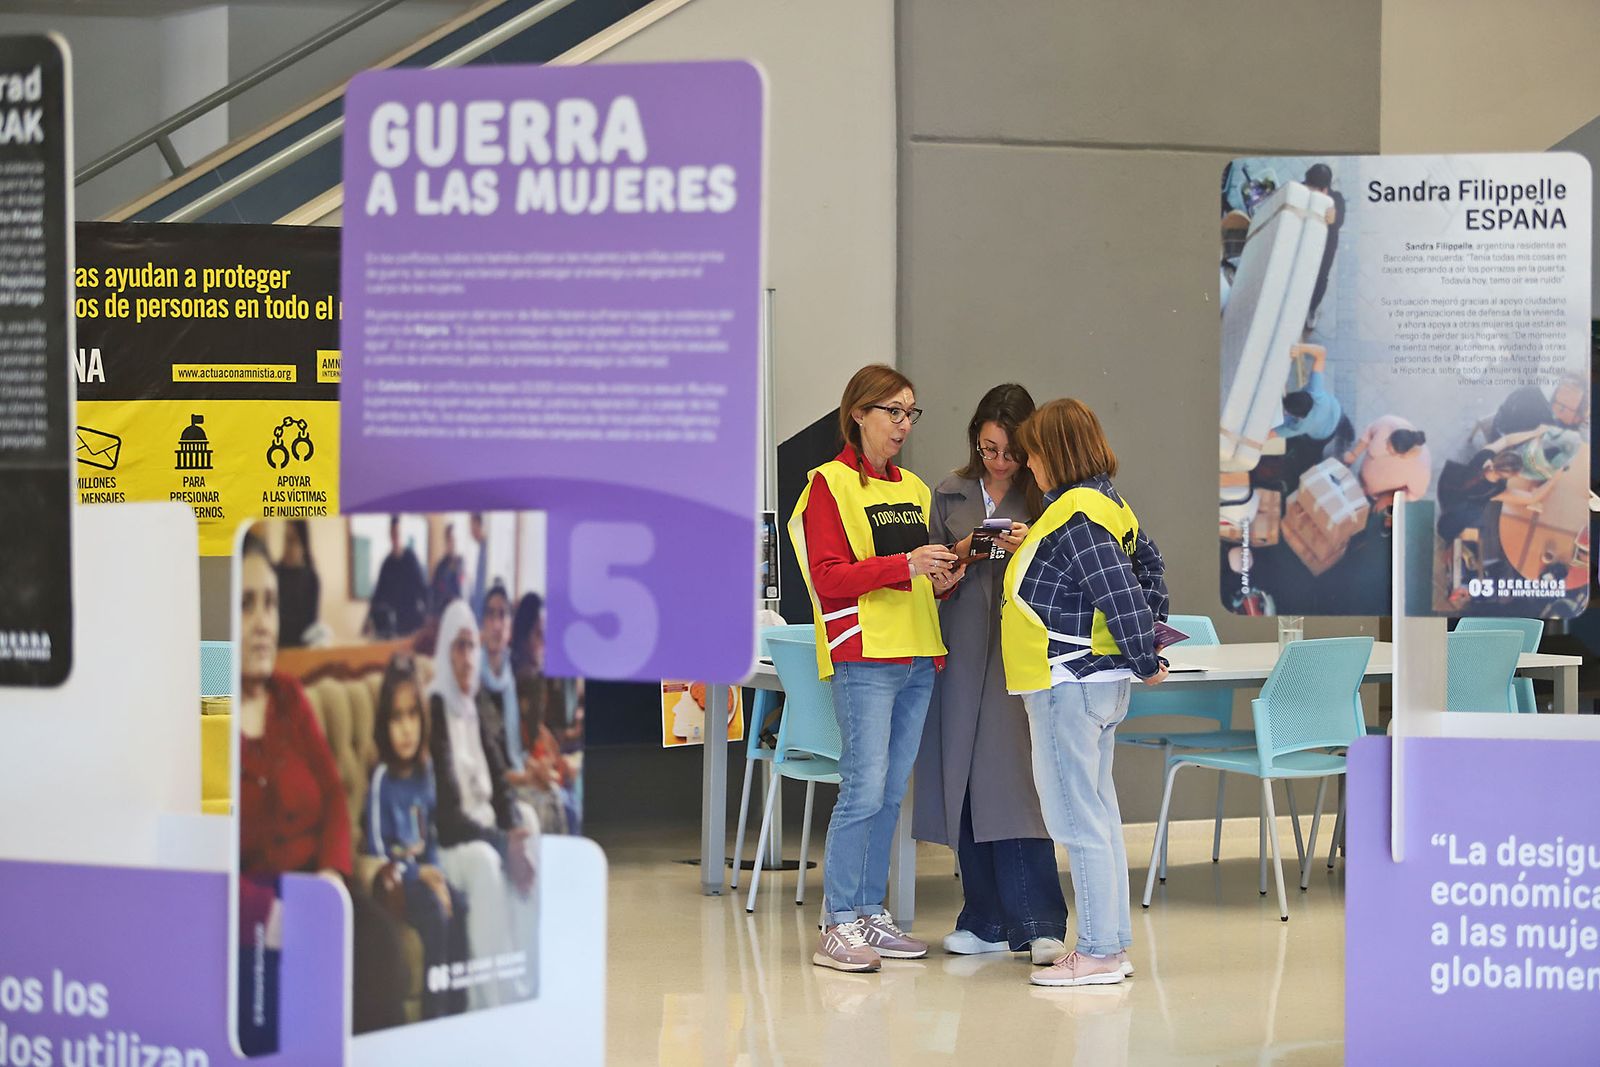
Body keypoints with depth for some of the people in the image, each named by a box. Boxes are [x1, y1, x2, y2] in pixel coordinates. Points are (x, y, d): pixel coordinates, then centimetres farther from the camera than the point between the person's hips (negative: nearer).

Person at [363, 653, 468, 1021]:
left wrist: (436, 875, -1)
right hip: (393, 879, -6)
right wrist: (420, 875, -17)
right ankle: (434, 1014, -23)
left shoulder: (425, 771, 8)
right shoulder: (382, 778, -12)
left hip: (423, 872, 6)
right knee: (434, 912, -28)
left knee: (458, 907, -19)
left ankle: (456, 1008, -14)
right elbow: (377, 848, -13)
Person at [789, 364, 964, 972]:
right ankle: (838, 927, -9)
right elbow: (829, 577, -12)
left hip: (917, 657, 7)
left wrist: (942, 579, 3)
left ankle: (870, 913, 14)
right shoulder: (830, 483, -3)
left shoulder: (913, 489, 19)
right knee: (865, 788, -12)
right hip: (863, 655, -7)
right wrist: (904, 566, -22)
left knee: (891, 792, 8)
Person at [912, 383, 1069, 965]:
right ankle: (988, 920, 14)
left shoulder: (1045, 498, 1)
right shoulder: (949, 495, 11)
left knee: (1013, 780, -12)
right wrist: (960, 555, -5)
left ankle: (1037, 922, -12)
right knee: (966, 780, 5)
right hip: (963, 650, 4)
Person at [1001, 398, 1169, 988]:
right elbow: (1148, 564, 22)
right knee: (1099, 812, 14)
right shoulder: (1109, 504, 12)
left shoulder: (1074, 517, -19)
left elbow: (1120, 592, -23)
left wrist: (1145, 662, -13)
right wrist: (1150, 637, 20)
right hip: (1101, 679, 10)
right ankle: (1112, 942, 19)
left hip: (1068, 685, -10)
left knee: (1078, 819, -6)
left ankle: (1098, 953, -3)